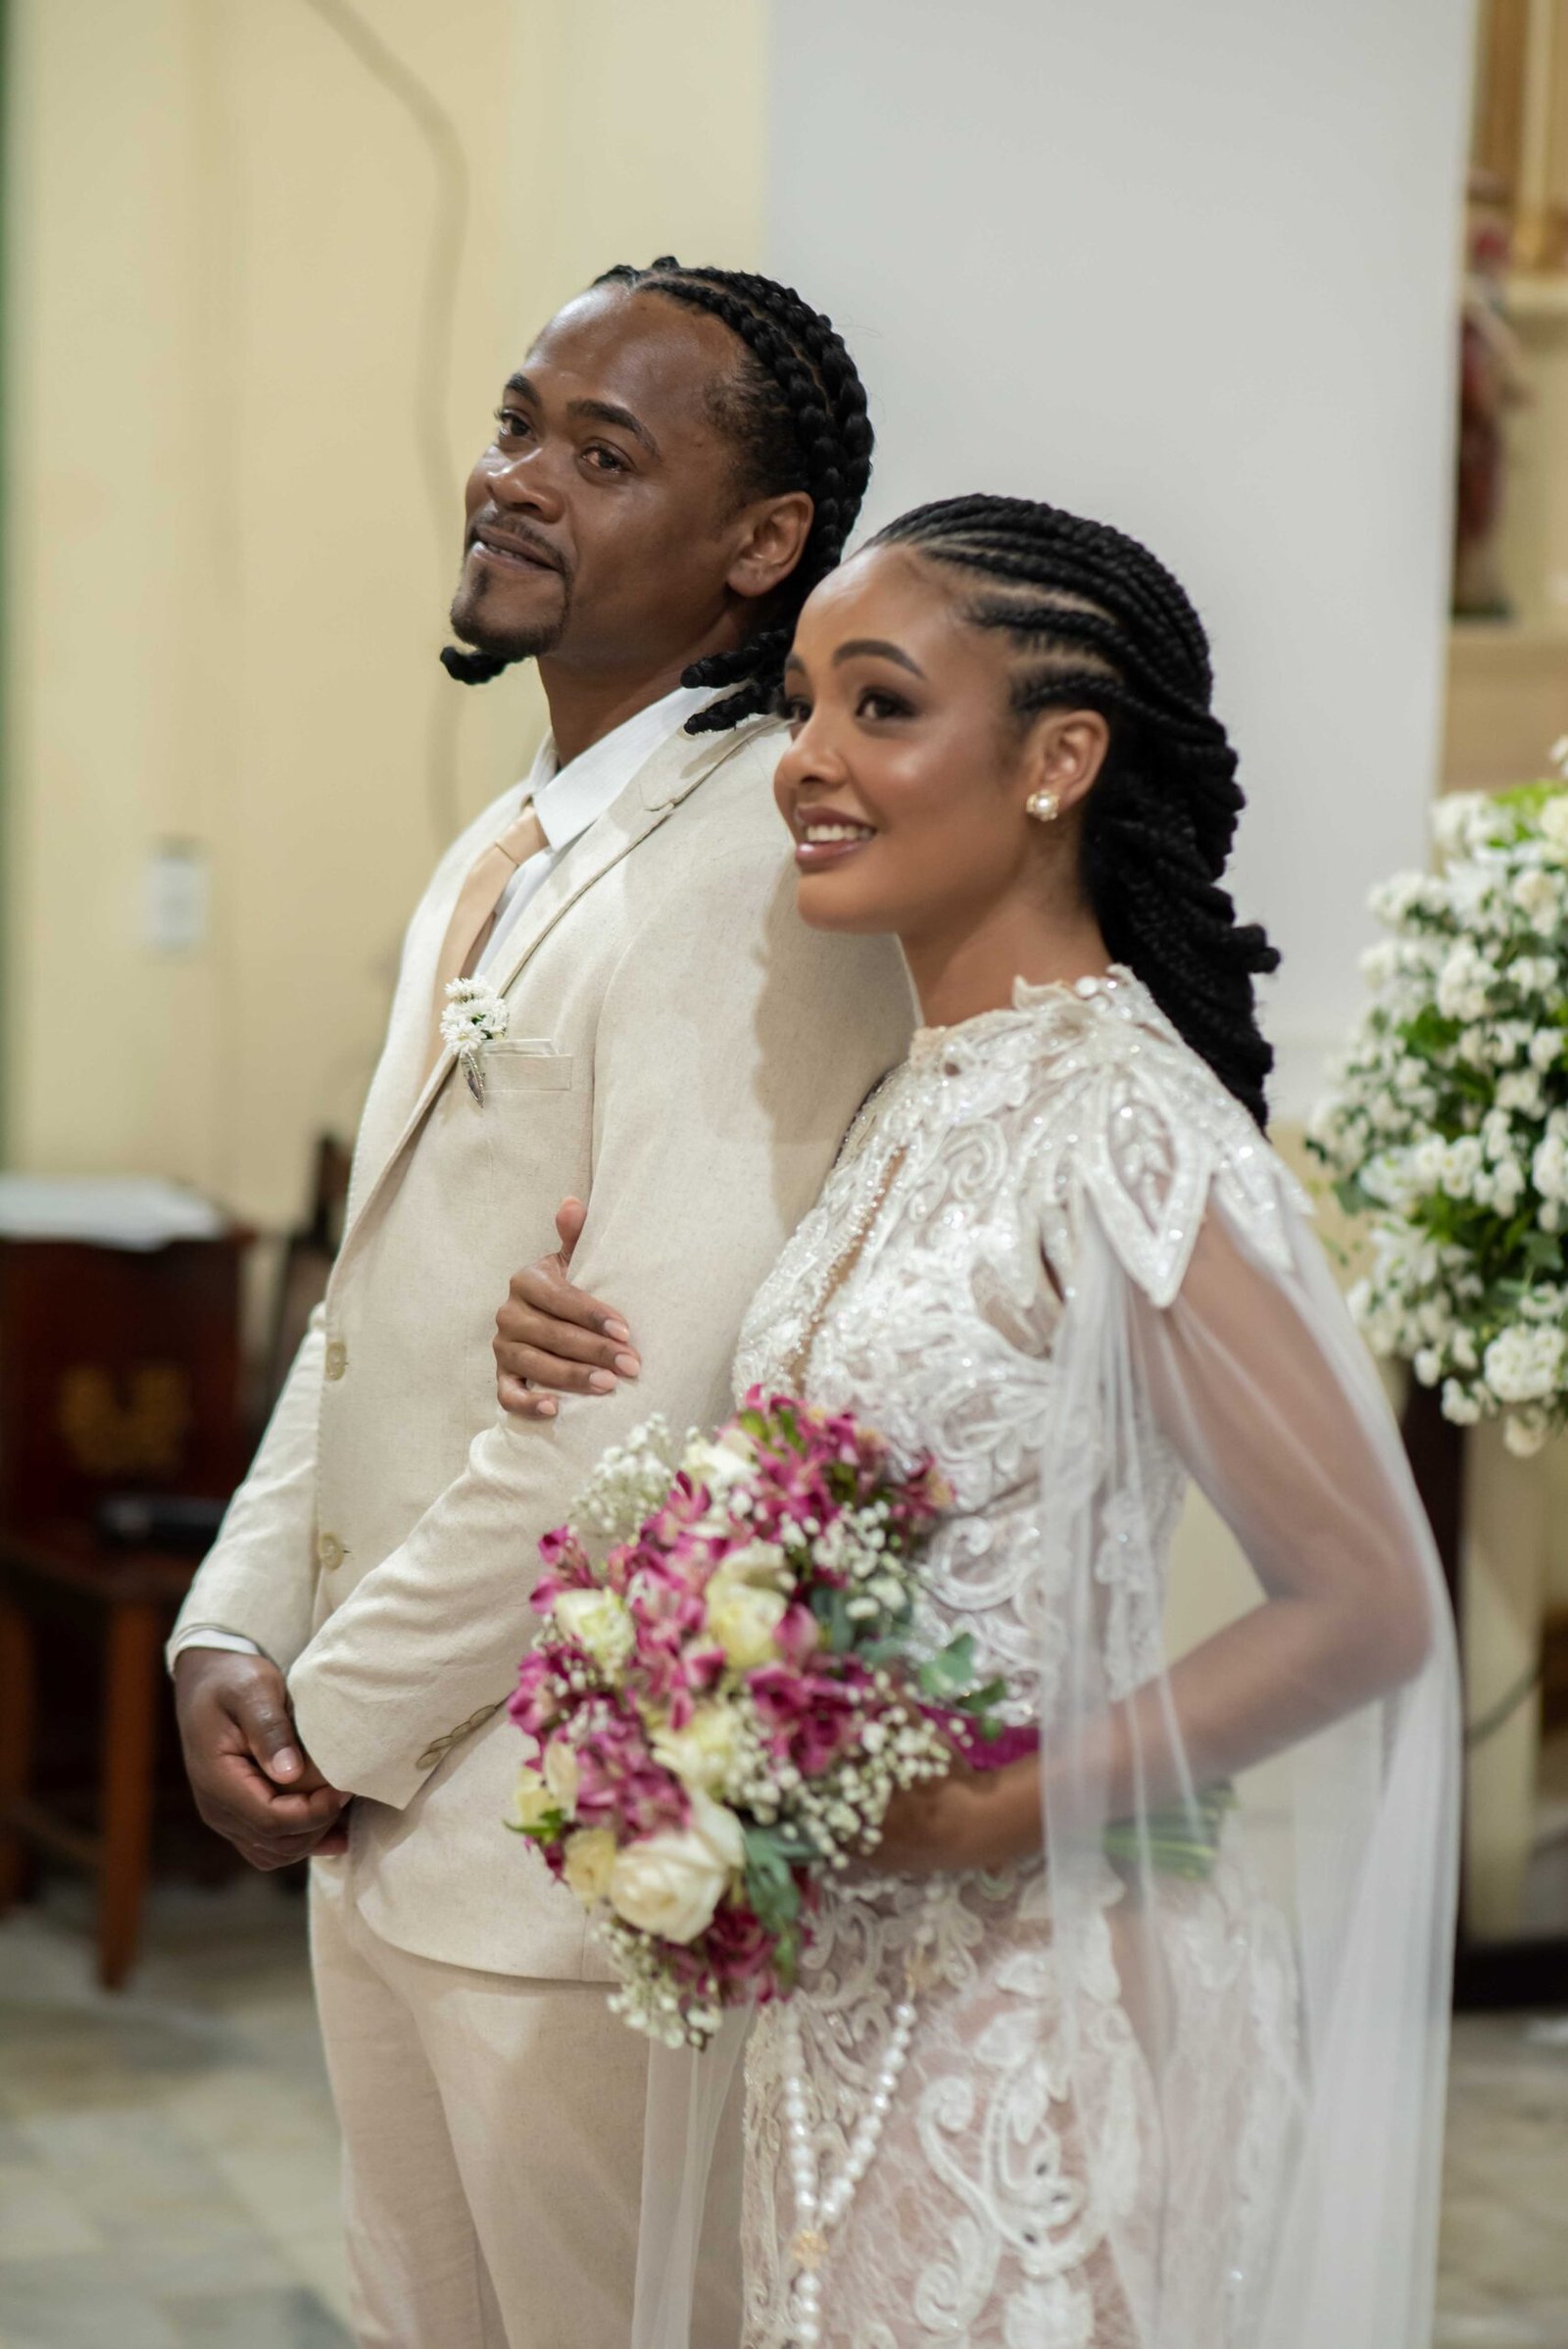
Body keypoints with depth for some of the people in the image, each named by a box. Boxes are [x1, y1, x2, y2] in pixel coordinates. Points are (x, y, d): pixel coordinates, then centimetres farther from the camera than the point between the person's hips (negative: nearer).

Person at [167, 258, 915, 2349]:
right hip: (391, 1809, 9)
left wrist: (341, 1713, -15)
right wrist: (239, 1631, 2)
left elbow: (646, 1396, -24)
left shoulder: (756, 873, -19)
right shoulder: (497, 860, 13)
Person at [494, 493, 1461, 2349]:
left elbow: (1366, 1604, -19)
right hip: (844, 1987, 8)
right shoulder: (910, 1105, 7)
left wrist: (997, 1813, -21)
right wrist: (582, 1349, 2)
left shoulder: (1121, 1121, -18)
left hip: (1039, 1999, -8)